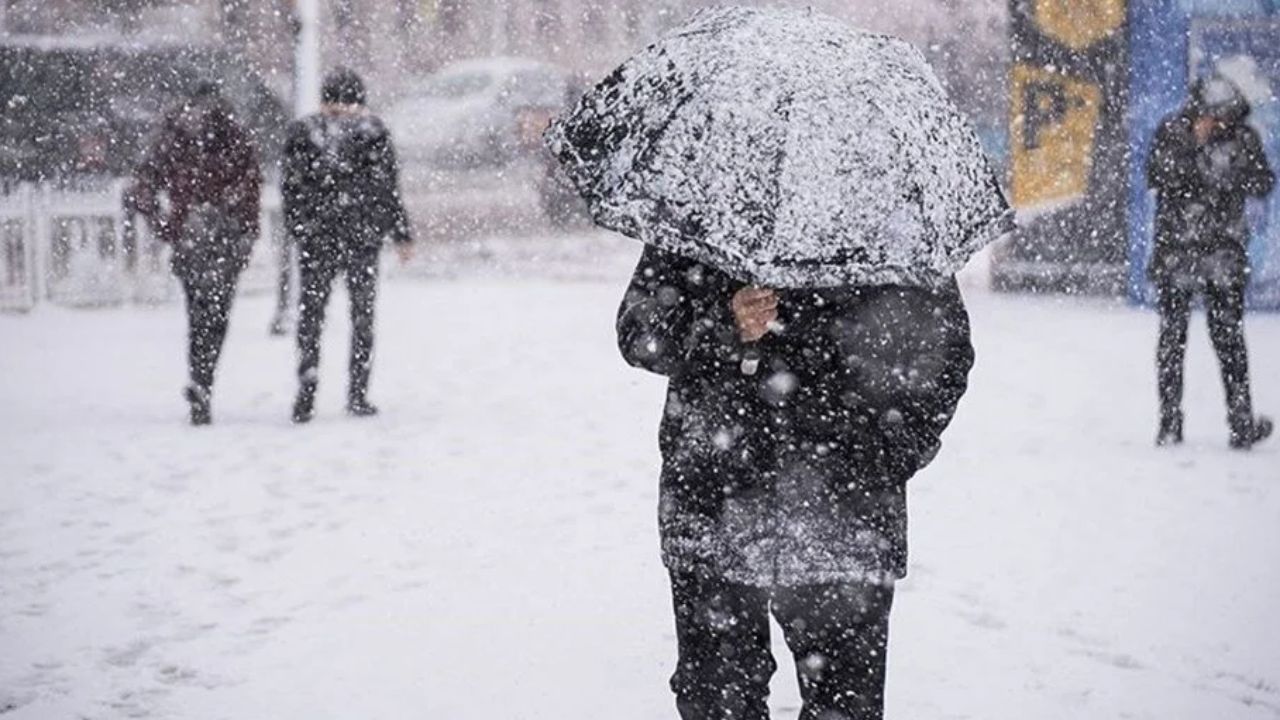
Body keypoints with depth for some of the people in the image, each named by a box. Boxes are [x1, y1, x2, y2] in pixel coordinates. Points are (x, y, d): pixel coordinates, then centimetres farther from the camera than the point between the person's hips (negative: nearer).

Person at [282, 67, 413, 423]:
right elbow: (388, 187, -1)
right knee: (362, 314, 9)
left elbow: (291, 187, 3)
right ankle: (357, 394, 7)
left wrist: (298, 228, 14)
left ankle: (306, 394, -6)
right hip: (363, 234, -1)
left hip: (315, 237, 1)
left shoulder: (302, 132, 2)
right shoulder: (372, 131, -2)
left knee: (310, 314, 6)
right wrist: (401, 234, 5)